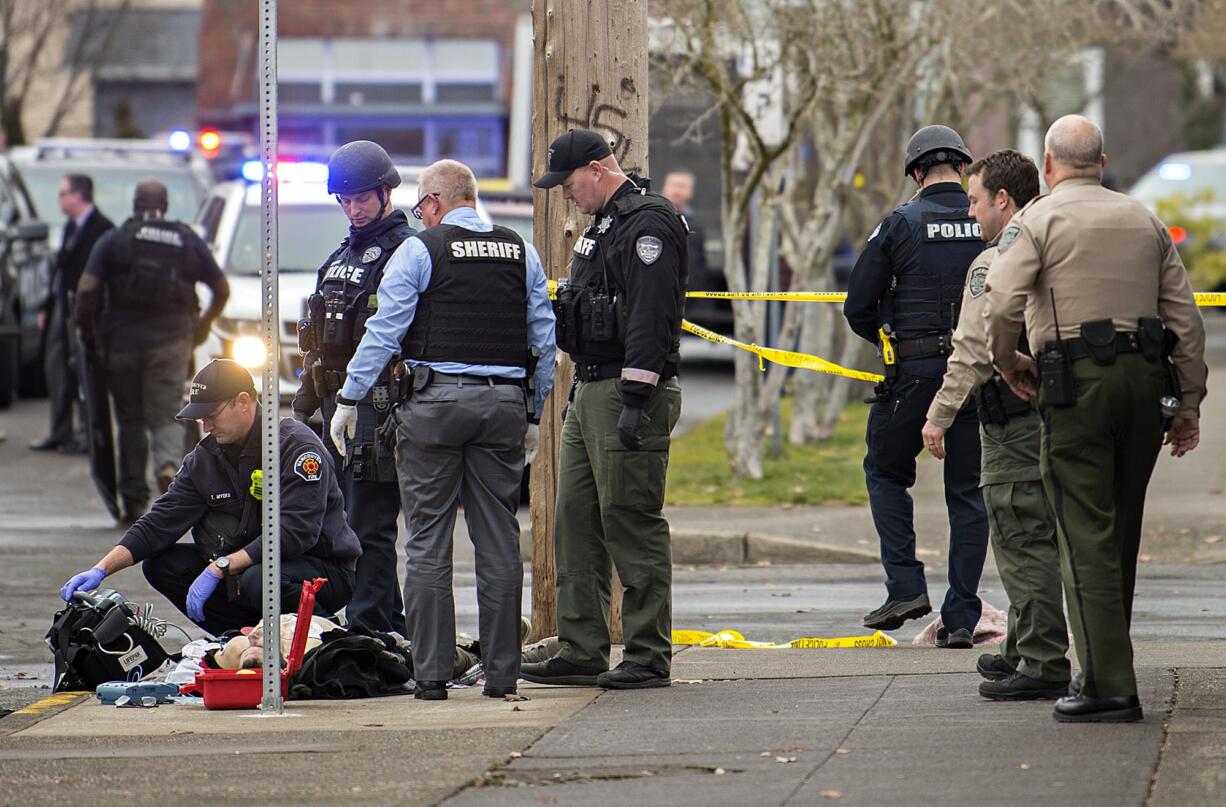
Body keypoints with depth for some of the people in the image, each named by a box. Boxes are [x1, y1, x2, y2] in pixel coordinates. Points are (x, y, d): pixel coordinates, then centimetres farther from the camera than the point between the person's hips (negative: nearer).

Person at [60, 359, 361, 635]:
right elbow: (160, 522, 1)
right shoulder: (205, 458, 4)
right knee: (160, 563, -6)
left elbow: (294, 532, -28)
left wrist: (219, 568, -31)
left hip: (326, 568, -7)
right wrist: (100, 570, -13)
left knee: (257, 581, -38)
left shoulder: (296, 445, -18)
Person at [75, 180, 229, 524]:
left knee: (130, 421, 10)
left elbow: (86, 289, -8)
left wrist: (86, 327, 7)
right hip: (170, 341, 0)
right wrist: (204, 324, 27)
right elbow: (222, 290, 11)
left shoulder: (113, 240, 2)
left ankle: (134, 500, 10)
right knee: (167, 416, 2)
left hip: (122, 341, 0)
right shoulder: (189, 241, 7)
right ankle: (168, 463, -29)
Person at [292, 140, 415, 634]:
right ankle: (391, 627, 19)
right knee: (347, 524, 12)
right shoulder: (342, 256, 21)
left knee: (369, 528, -9)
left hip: (377, 410, -9)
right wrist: (305, 404, 26)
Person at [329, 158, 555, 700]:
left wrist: (349, 400, 1)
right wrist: (532, 415, 20)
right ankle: (501, 672, 6)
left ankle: (431, 674, -3)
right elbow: (544, 339, 13)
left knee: (428, 543, 0)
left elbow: (384, 332, -5)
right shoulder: (521, 254, 12)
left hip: (436, 399, -4)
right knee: (499, 543, 6)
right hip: (505, 401, 4)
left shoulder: (419, 250, -2)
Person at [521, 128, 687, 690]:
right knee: (576, 518, 9)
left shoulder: (648, 223, -13)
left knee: (632, 521, -8)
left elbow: (649, 318, -20)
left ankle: (648, 656, -4)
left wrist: (634, 402, -24)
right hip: (590, 392, 11)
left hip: (631, 392, -11)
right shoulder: (603, 225, 20)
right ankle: (581, 652, 13)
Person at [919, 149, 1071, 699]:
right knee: (1038, 538, 17)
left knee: (1022, 540, -7)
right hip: (1055, 405, 9)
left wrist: (939, 416, -10)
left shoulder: (994, 264, -13)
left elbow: (973, 350, -16)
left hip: (1013, 414, -9)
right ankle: (1024, 650, 27)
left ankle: (1043, 665, -8)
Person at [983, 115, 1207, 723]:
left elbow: (1002, 303, -15)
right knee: (1121, 531, 15)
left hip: (1077, 378, -5)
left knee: (1087, 536, -5)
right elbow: (1185, 317, 12)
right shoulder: (1144, 221, 16)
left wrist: (1007, 363, 3)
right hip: (1148, 376, 5)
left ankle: (1109, 688, -10)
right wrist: (1188, 405, 15)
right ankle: (1107, 665, 20)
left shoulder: (1038, 220, 1)